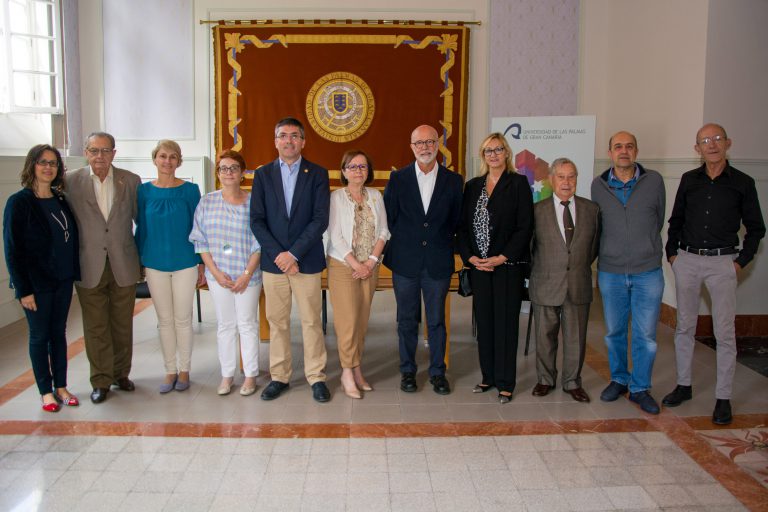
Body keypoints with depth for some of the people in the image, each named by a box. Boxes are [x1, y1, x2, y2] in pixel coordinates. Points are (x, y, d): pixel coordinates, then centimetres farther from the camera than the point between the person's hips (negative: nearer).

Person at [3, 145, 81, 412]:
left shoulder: (61, 200, 6)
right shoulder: (19, 202, -10)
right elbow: (12, 248, -11)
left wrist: (74, 273, 3)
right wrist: (23, 289, -14)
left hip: (63, 280, 5)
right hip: (36, 284, -5)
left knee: (59, 333, 13)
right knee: (39, 336, 7)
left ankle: (61, 387, 24)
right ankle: (46, 392, 19)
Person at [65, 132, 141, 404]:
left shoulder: (131, 181, 0)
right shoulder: (70, 181, -2)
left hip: (123, 266, 1)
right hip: (89, 267, -1)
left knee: (123, 325, 12)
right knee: (95, 328, 8)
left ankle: (121, 373, 30)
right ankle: (101, 380, 21)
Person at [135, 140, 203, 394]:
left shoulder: (190, 190, -4)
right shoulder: (144, 190, 0)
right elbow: (141, 228, 6)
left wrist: (202, 264, 0)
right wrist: (138, 262, 6)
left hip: (184, 263, -2)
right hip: (155, 264, 2)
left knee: (183, 319, 7)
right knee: (164, 320, 10)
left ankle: (184, 370, 21)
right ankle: (170, 370, 23)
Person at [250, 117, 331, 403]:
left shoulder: (317, 174, 1)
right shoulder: (263, 174, 6)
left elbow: (321, 219, -7)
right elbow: (256, 220, 0)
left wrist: (293, 253, -14)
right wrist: (278, 254, -11)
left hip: (307, 261, -2)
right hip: (273, 261, 2)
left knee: (311, 321, 4)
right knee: (277, 322, 9)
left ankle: (316, 377, 15)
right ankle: (279, 377, 21)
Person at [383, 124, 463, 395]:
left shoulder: (453, 180, 2)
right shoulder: (398, 178, 0)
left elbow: (456, 221, 6)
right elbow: (388, 218, 3)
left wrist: (443, 248, 3)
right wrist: (397, 249, 2)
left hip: (438, 263, 0)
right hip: (405, 262, 0)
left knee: (437, 320, 8)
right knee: (407, 320, 10)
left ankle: (437, 372, 22)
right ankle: (407, 370, 23)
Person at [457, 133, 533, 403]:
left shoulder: (518, 183, -2)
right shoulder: (472, 186, 11)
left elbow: (525, 227, -8)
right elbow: (463, 226, 10)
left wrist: (501, 258, -14)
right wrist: (470, 256, -4)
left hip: (508, 265, -4)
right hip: (479, 266, 4)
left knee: (506, 323, 0)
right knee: (484, 322, 8)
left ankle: (505, 383, 11)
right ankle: (488, 376, 21)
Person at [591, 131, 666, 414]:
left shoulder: (654, 181, -2)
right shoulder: (598, 185, 1)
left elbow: (659, 219, 11)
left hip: (648, 271, -1)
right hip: (610, 272, 1)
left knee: (645, 334, 3)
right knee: (614, 332, 11)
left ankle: (640, 388, 19)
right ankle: (619, 380, 30)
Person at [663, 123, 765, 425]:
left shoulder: (742, 183, 0)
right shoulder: (689, 180, 6)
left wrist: (742, 261, -3)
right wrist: (671, 252, 6)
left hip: (722, 262, -3)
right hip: (686, 260, 3)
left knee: (725, 332, -1)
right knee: (684, 327, 10)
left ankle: (723, 398, 8)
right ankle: (684, 386, 23)